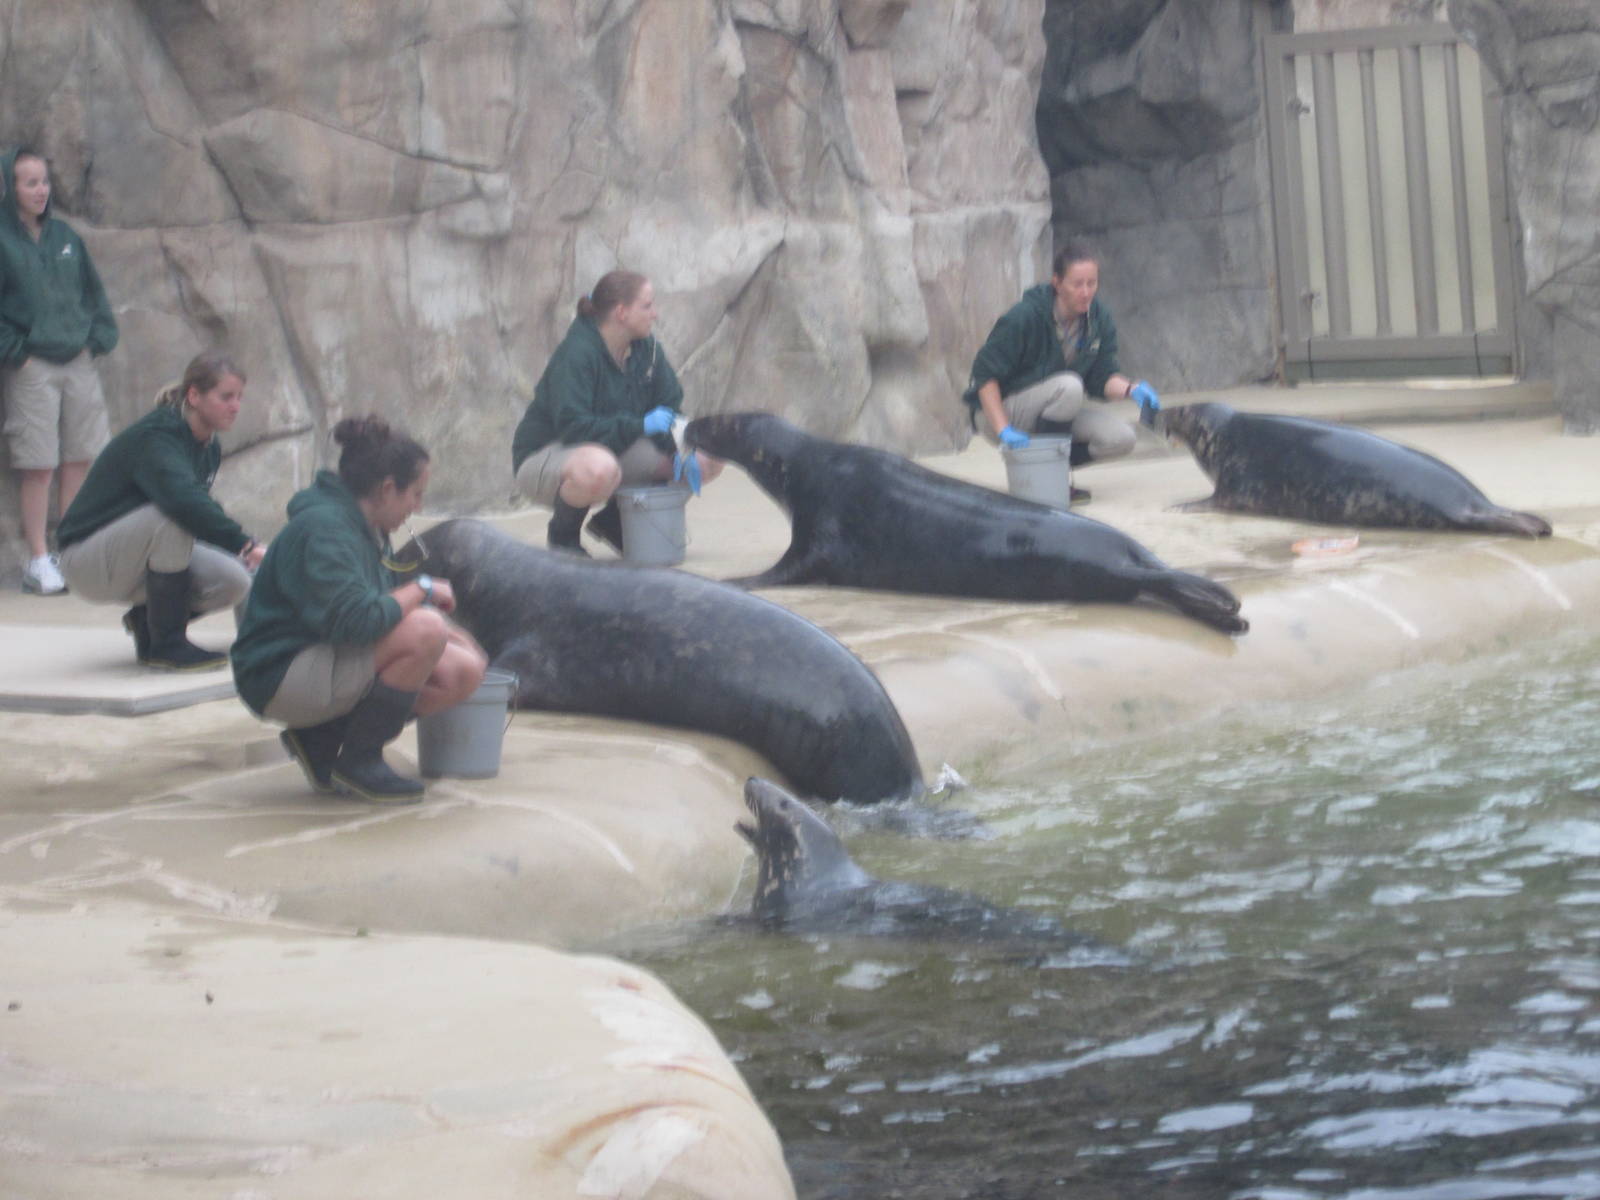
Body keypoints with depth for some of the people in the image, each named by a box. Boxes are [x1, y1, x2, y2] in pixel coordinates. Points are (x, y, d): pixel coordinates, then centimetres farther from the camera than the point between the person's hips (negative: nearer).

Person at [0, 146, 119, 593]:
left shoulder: (63, 235, 11)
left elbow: (93, 291, 18)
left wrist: (98, 338, 6)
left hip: (78, 363, 5)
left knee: (79, 459, 7)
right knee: (37, 466, -4)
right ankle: (38, 561, 3)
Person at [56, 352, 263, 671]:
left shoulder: (209, 449, 4)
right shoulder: (155, 438, -24)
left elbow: (201, 512, 13)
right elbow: (184, 500, -42)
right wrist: (246, 545, -47)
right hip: (87, 560, -8)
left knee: (233, 581, -14)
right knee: (172, 515, -35)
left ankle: (147, 620, 10)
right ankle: (166, 644, -24)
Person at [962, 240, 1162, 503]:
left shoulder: (1100, 320, -4)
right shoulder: (1025, 316, -22)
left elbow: (1103, 377, -3)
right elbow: (985, 373, -20)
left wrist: (1131, 389, -26)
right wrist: (1004, 430, -28)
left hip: (1053, 410, 6)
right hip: (1002, 408, -6)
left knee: (1121, 438, -15)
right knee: (1069, 386, -34)